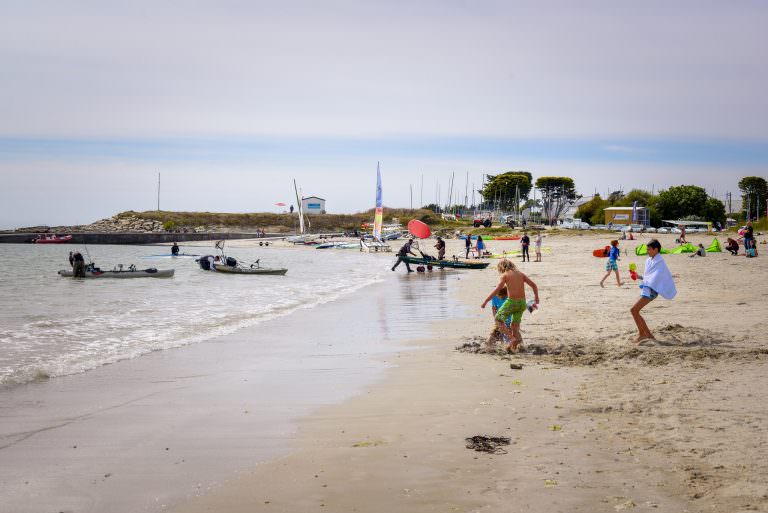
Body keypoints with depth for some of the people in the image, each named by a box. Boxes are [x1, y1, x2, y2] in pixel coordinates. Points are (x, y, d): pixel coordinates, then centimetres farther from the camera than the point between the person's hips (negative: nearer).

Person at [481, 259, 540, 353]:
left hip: (512, 302, -6)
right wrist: (536, 301, 18)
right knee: (515, 325, 15)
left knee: (498, 319, 9)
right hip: (522, 302, 6)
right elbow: (534, 286, 12)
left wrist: (485, 301, -11)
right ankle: (514, 346, 11)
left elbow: (497, 289, -13)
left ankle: (512, 339, -4)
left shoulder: (505, 275, -1)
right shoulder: (520, 274, 14)